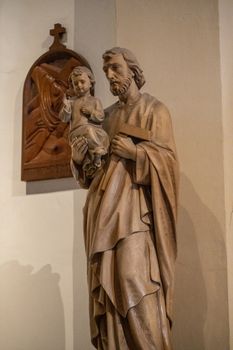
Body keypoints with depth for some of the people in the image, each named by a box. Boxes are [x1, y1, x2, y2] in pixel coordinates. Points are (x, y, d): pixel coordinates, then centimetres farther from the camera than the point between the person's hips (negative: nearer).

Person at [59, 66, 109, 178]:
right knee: (89, 129, -37)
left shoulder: (95, 101, 19)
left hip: (96, 131, 1)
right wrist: (66, 107, -7)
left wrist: (92, 112, -9)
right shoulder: (72, 101, 18)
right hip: (77, 132, -1)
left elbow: (101, 117, 7)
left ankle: (97, 156, -24)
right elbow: (64, 118, 8)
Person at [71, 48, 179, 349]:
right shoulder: (106, 115, 20)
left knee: (134, 280, -15)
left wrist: (135, 151, -17)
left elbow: (168, 158, -4)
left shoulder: (154, 110, 4)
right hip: (104, 210, 6)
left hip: (134, 208, -6)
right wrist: (80, 159, 0)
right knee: (107, 284, 1)